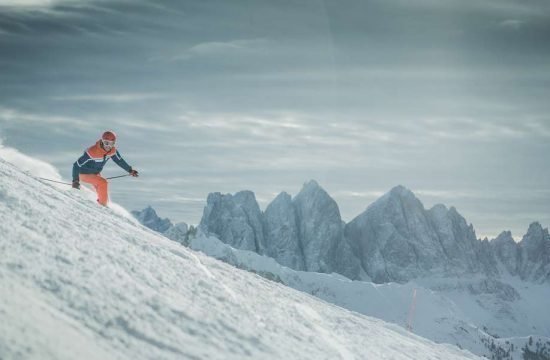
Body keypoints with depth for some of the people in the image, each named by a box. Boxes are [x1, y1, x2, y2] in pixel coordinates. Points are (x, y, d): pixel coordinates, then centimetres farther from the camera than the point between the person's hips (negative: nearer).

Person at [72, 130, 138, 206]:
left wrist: (130, 170, 13)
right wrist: (75, 180, -34)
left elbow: (119, 160, 7)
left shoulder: (112, 151, -15)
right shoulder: (92, 152, -34)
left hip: (96, 173, 7)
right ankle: (102, 205, -13)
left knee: (102, 192, 13)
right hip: (85, 174, -7)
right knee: (103, 183, -25)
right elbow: (76, 165, -29)